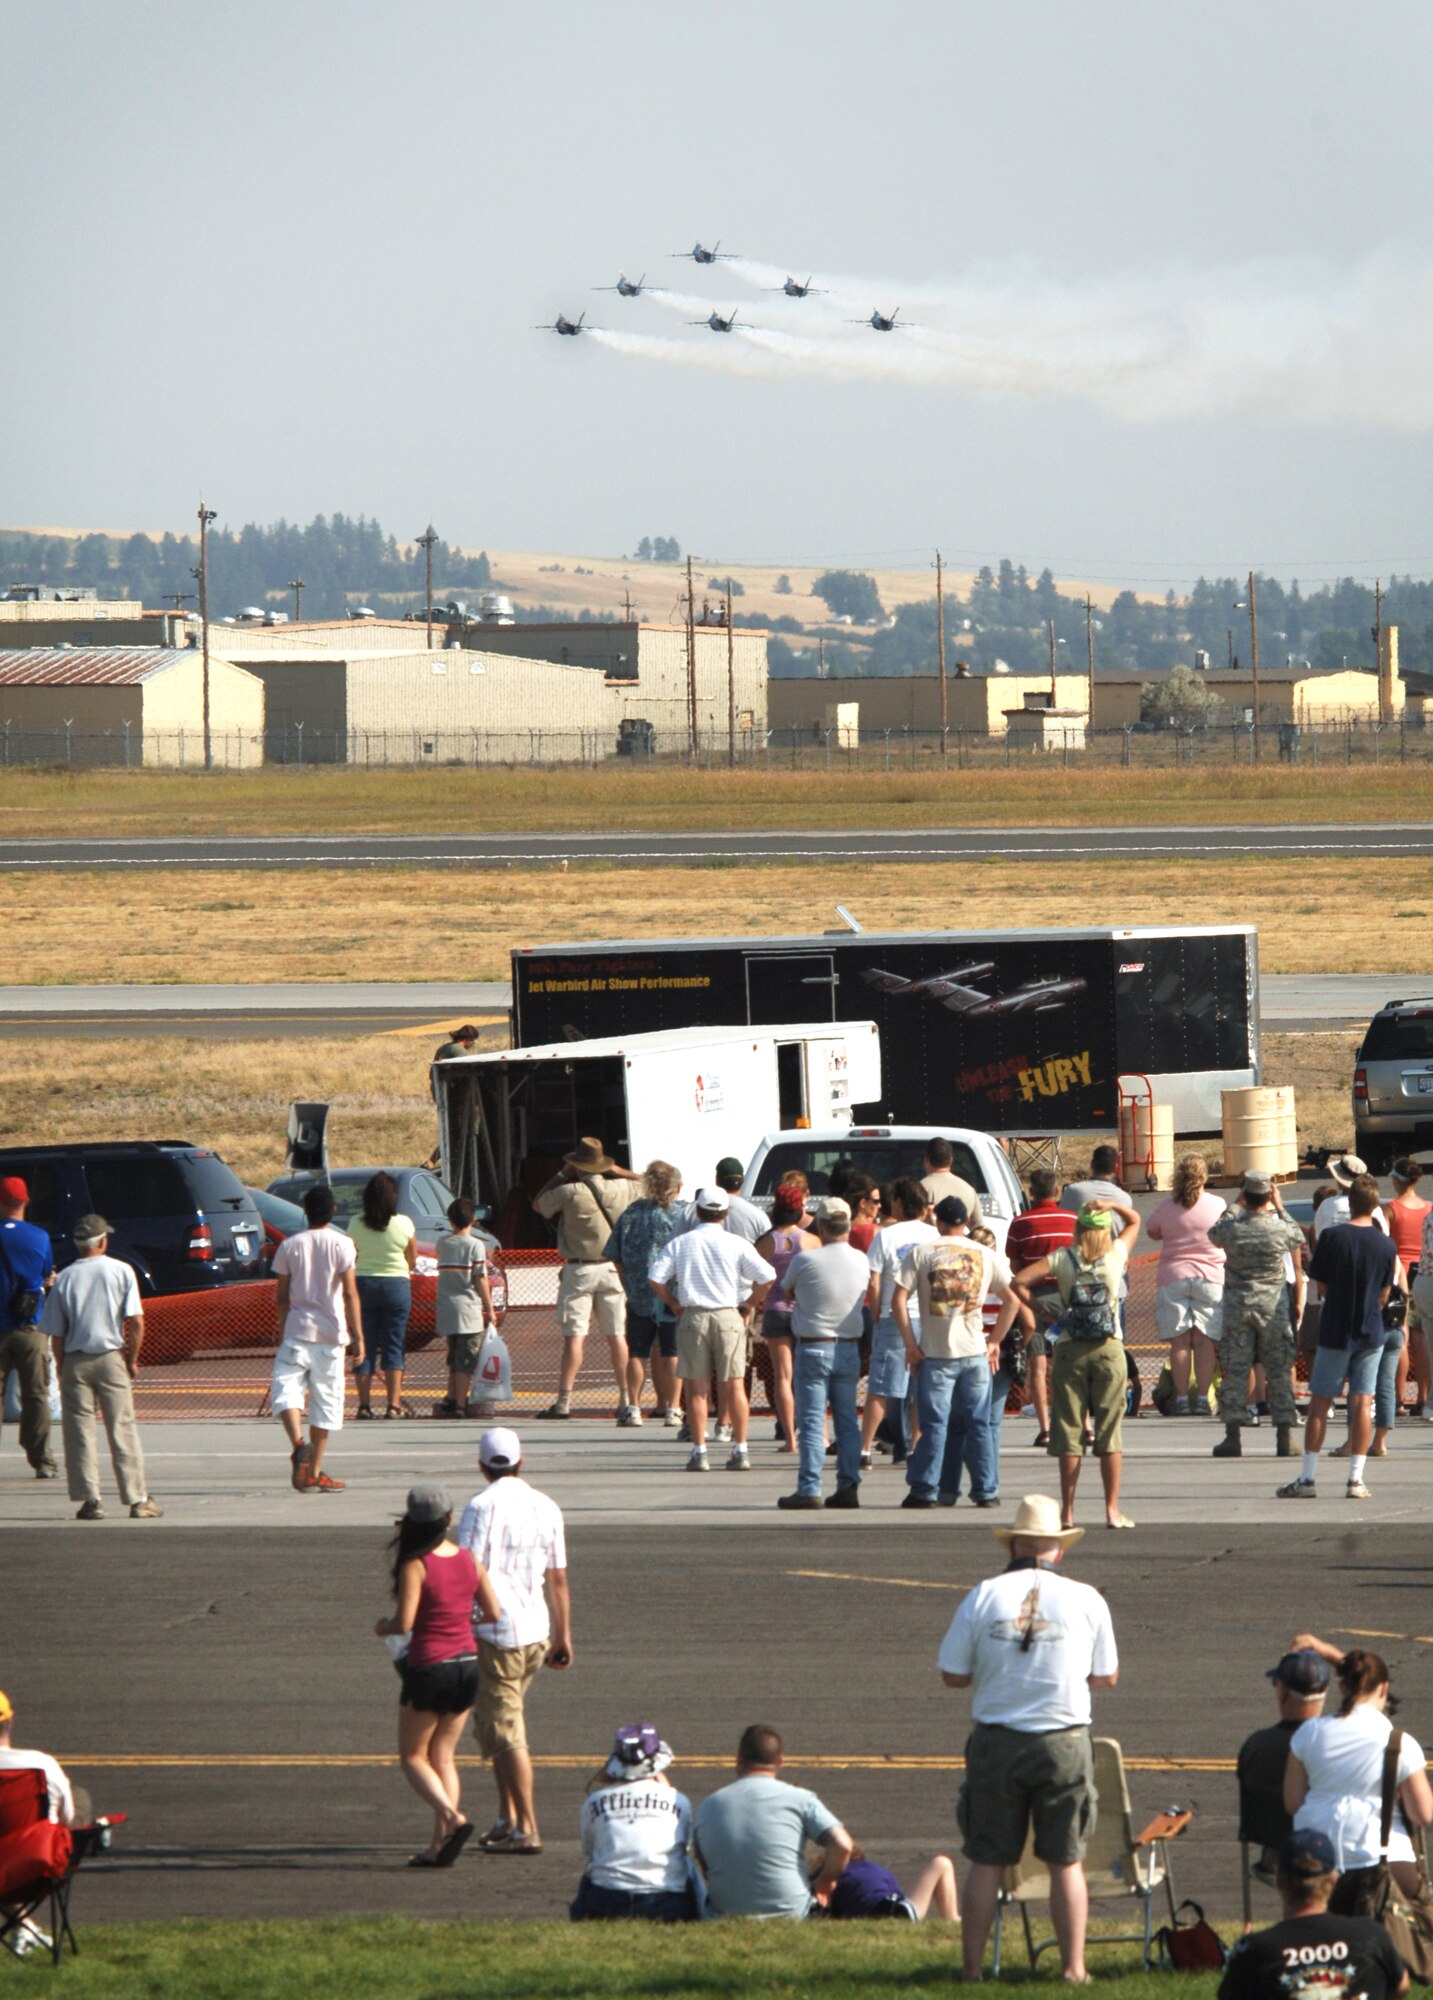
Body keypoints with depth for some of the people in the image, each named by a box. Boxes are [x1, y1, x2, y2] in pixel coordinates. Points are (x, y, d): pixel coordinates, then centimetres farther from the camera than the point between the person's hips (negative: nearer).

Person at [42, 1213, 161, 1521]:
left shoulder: (64, 1278, 1)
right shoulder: (120, 1271, -2)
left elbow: (56, 1333, 0)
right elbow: (136, 1322, -8)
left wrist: (62, 1369, 10)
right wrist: (132, 1359, 4)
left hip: (75, 1359, 1)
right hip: (111, 1357, 0)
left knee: (79, 1432, 4)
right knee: (123, 1429, 4)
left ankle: (89, 1499, -1)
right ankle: (138, 1499, 4)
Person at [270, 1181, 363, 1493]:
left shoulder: (290, 1245, 2)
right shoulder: (341, 1244, -4)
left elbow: (281, 1296, 6)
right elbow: (350, 1294, -7)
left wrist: (282, 1332, 18)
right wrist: (358, 1336, -3)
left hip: (296, 1331, 0)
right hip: (330, 1333, 0)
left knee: (286, 1389, -1)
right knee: (325, 1400, 8)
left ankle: (298, 1444, -31)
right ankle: (314, 1472, 12)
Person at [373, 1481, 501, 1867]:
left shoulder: (415, 1565, -15)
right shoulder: (469, 1560, 1)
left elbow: (404, 1622, -20)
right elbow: (494, 1613, 6)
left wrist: (383, 1628, 2)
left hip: (428, 1668, -5)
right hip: (467, 1664, 5)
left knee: (413, 1756, 9)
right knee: (443, 1756, 14)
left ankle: (452, 1818, -14)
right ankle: (438, 1847, 8)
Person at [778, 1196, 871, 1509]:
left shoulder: (805, 1260, -12)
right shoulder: (861, 1261, 0)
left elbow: (787, 1291, 3)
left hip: (813, 1347, -4)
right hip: (849, 1348, 4)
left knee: (811, 1421, -3)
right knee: (847, 1421, 10)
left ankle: (809, 1489, -8)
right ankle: (848, 1487, 8)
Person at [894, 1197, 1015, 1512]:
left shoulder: (920, 1253, -1)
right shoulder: (987, 1256, 6)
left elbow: (899, 1300, -7)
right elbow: (1012, 1300, 8)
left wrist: (911, 1344, -3)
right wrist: (995, 1342, 13)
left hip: (935, 1355, -2)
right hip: (974, 1353, 2)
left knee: (934, 1424, 3)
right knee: (979, 1425, 8)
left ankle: (924, 1490, 2)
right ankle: (985, 1492, 10)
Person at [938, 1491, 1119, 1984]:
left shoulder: (983, 1596, -3)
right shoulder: (1086, 1600, -1)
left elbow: (952, 1675, 2)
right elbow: (1106, 1676, 8)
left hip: (996, 1741, 0)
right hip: (1064, 1741, 0)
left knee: (987, 1861, 8)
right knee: (1065, 1861, 8)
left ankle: (973, 1967, 10)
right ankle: (1073, 1967, 8)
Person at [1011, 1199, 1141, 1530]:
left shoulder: (1062, 1259, -1)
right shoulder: (1116, 1255, 1)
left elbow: (1019, 1281, -11)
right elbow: (1134, 1220, 19)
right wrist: (1110, 1205, 4)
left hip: (1070, 1350, 0)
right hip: (1109, 1350, 0)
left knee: (1069, 1431, 3)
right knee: (1110, 1429, 4)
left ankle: (1067, 1512, 3)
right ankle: (1112, 1510, 2)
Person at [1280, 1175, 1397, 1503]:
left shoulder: (1332, 1237, -11)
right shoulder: (1386, 1244, -3)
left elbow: (1321, 1286, -3)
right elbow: (1383, 1294, 6)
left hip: (1336, 1331, -2)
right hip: (1371, 1333, 2)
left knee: (1319, 1403, 4)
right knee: (1362, 1403, 4)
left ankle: (1308, 1478, 2)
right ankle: (1356, 1479, 0)